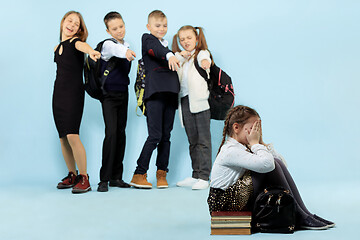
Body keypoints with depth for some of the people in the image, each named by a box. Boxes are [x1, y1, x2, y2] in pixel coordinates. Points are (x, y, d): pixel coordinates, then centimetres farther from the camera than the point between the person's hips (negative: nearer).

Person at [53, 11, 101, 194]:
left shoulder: (75, 42, -4)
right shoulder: (57, 48, 16)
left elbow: (81, 45, -29)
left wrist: (90, 51, -50)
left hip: (74, 93, -7)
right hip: (58, 93, 7)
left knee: (72, 135, -17)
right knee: (63, 137, 6)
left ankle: (84, 178, -11)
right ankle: (72, 175, 18)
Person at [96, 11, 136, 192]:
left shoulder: (126, 47, 11)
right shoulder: (108, 44, -11)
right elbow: (114, 50, -36)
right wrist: (125, 52, -56)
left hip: (123, 94, 7)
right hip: (109, 94, -7)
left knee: (121, 133, 6)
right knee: (111, 133, -16)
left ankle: (116, 177, 13)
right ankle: (104, 179, -12)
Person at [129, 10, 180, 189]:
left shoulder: (167, 45, 27)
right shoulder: (147, 39, 5)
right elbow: (157, 50, -19)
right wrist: (170, 55, -37)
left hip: (170, 93, 6)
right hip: (155, 93, -6)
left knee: (166, 135, 5)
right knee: (155, 135, -11)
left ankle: (161, 174, 12)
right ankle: (139, 174, -4)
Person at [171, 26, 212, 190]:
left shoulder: (202, 53, 4)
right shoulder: (181, 58, 23)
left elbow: (204, 59, -20)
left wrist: (205, 62, -40)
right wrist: (179, 56, -1)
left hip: (199, 100, -6)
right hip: (185, 101, 6)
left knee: (203, 140, -7)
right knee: (192, 141, 10)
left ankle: (204, 177, -8)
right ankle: (195, 175, 16)